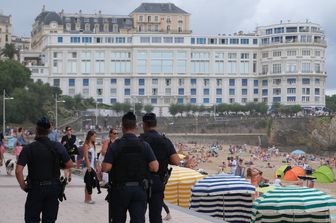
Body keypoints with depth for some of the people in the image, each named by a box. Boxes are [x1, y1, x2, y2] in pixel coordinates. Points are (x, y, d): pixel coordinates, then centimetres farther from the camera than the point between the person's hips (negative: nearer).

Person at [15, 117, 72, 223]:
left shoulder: (28, 148, -12)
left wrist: (23, 186, -2)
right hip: (53, 188, 2)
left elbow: (18, 171, -17)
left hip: (35, 188, -2)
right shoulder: (58, 147, -6)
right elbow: (69, 164, -1)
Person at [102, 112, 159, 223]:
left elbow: (106, 168, -14)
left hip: (120, 189, -1)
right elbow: (154, 167, -9)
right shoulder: (144, 145, -2)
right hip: (140, 189, 1)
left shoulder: (115, 146, -7)